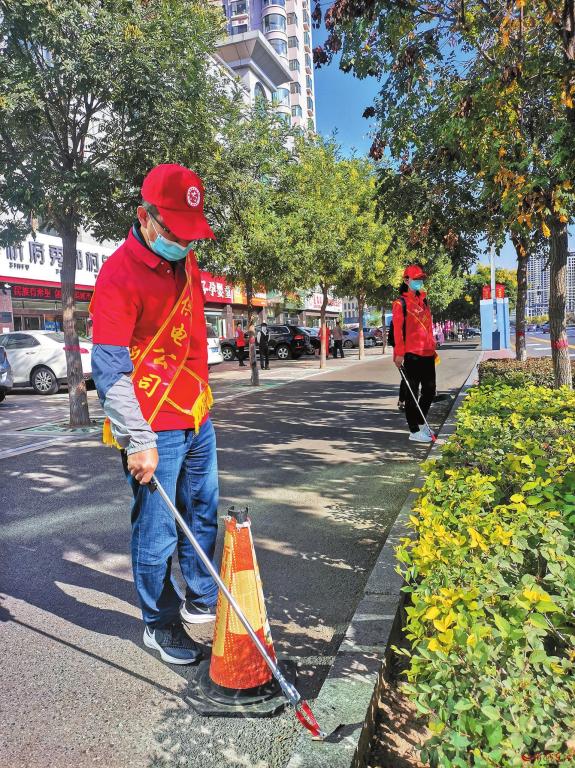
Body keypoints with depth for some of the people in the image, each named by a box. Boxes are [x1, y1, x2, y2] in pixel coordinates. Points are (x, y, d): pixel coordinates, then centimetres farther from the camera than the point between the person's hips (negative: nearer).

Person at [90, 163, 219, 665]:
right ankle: (160, 625, 27)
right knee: (157, 534, 4)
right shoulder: (119, 274, -17)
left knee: (203, 517, 19)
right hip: (155, 430, -8)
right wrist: (139, 442, -23)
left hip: (198, 419, 8)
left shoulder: (186, 260, 8)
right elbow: (111, 371, -20)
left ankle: (200, 601, 39)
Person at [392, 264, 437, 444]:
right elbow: (398, 329, -12)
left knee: (429, 391, 13)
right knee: (413, 394, 0)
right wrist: (399, 353, -17)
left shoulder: (424, 301, 18)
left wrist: (432, 348, 21)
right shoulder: (401, 303, -5)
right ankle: (414, 431, 8)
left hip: (427, 355, 8)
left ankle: (420, 423, 31)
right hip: (411, 355, -8)